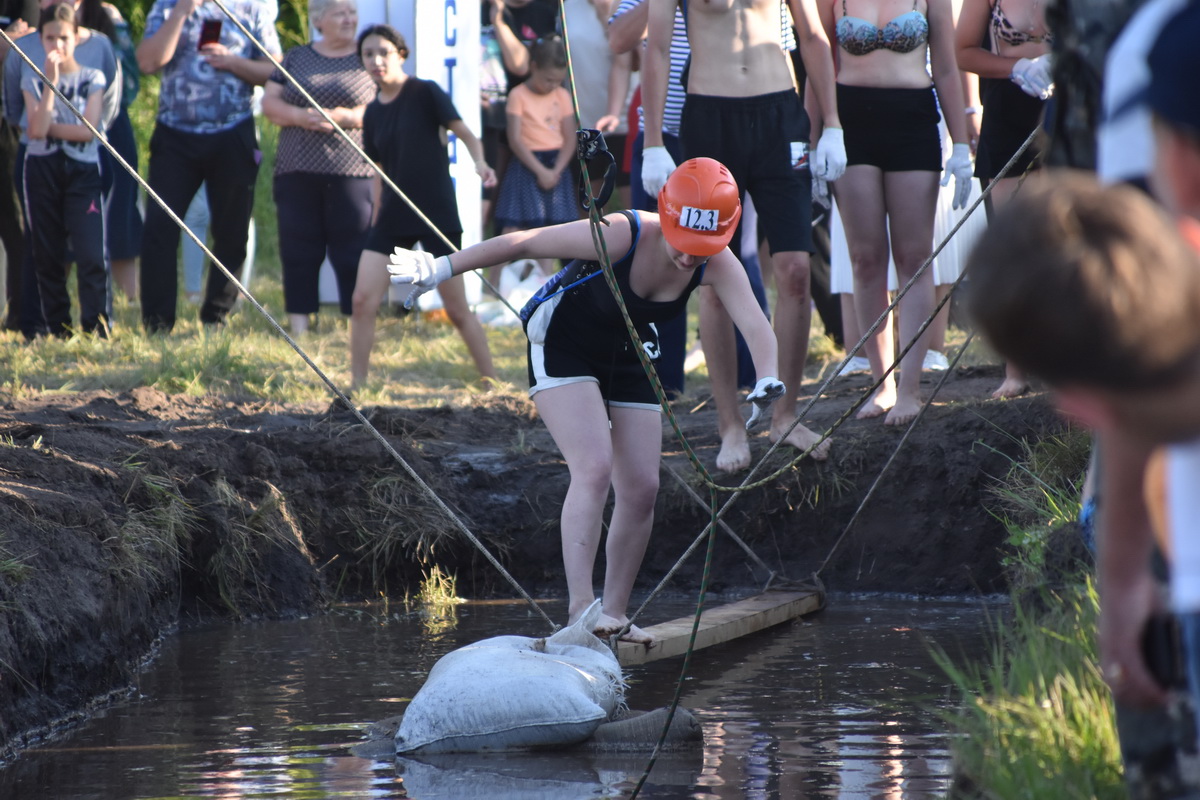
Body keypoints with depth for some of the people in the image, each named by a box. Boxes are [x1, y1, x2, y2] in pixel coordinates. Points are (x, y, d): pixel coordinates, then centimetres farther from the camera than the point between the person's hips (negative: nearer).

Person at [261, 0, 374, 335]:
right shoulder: (297, 58, 15)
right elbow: (269, 103, 9)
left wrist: (345, 117, -15)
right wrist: (300, 117, -10)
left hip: (351, 172, -3)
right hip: (297, 169, 3)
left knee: (353, 251, -6)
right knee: (299, 250, 2)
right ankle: (299, 325, 6)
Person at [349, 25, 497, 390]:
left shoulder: (425, 93, -7)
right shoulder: (373, 114, 9)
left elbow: (465, 134, -11)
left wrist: (480, 163, -31)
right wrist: (377, 220, 17)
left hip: (437, 211, -5)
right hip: (393, 215, 5)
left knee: (457, 310, -1)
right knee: (362, 301, -6)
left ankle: (493, 384, 11)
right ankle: (356, 387, 2)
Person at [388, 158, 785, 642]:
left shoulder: (716, 266, -21)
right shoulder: (619, 237, -33)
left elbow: (755, 324, -35)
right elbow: (521, 244, -25)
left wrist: (767, 381, -56)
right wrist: (440, 269, -21)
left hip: (627, 361, 5)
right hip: (564, 347, -5)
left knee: (641, 488, 0)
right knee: (595, 468, -23)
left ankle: (614, 611, 12)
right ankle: (580, 604, -26)